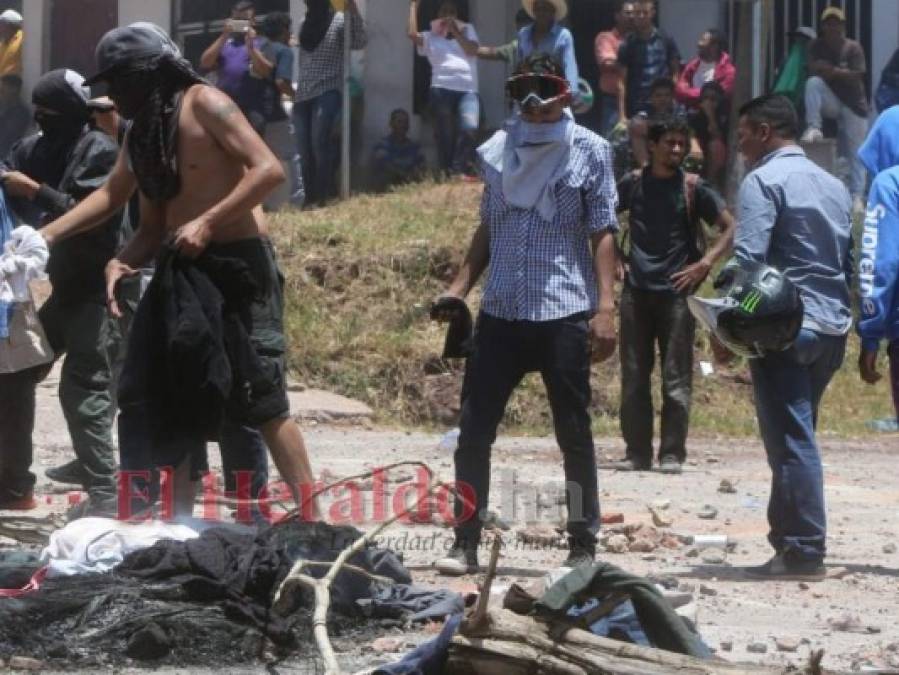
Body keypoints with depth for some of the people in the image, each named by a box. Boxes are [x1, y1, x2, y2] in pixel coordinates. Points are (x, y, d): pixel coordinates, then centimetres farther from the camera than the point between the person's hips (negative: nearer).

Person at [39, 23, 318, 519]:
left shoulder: (203, 104, -10)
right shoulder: (141, 134, 13)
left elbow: (269, 169, -19)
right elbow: (153, 225, 13)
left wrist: (207, 223, -23)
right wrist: (123, 261, -7)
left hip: (237, 262, -8)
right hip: (181, 270, 8)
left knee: (260, 401, -9)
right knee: (168, 397, 6)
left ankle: (310, 520, -4)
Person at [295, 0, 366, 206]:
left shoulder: (339, 20, -1)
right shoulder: (305, 25, 17)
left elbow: (359, 42, -17)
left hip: (327, 93, -6)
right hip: (303, 95, 6)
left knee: (320, 146, -15)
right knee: (305, 152, 2)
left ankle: (323, 198, -14)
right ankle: (310, 199, 8)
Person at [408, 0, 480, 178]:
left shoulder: (467, 30, 21)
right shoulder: (431, 37, 16)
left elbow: (473, 50, 5)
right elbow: (412, 34, -2)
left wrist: (455, 31, 0)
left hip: (468, 90, 0)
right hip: (442, 90, 0)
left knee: (469, 127, -23)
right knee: (445, 135, -1)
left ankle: (462, 170, -19)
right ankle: (448, 174, 2)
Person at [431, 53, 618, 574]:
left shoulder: (589, 151, 0)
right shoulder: (499, 149, 12)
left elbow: (603, 233, -2)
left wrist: (605, 307, -11)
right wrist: (460, 288, 9)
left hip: (564, 314, -4)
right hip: (501, 311, 4)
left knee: (575, 434, 3)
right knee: (474, 430, 0)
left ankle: (584, 546, 11)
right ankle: (466, 543, 7)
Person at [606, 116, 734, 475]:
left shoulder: (693, 188, -1)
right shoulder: (633, 184, 7)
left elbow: (730, 228, -1)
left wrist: (705, 264, -11)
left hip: (676, 293, -3)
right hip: (636, 292, 3)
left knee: (676, 379, -2)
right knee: (633, 377, 5)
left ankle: (672, 454, 2)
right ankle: (637, 453, 11)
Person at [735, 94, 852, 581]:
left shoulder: (764, 181, -7)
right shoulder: (833, 185, 18)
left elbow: (748, 258, -16)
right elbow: (849, 262, 19)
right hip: (832, 330, 8)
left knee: (791, 440, -8)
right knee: (795, 436, 15)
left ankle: (804, 551, -11)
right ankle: (788, 537, 18)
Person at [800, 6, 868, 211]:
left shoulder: (853, 48, -7)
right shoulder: (817, 47, 1)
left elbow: (857, 76, -15)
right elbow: (814, 70, -10)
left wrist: (830, 70, -15)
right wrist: (840, 72, -19)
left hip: (854, 105, -2)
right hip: (830, 102, 2)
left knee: (855, 153, -6)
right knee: (813, 82, -28)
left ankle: (856, 196, -5)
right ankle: (814, 128, -29)